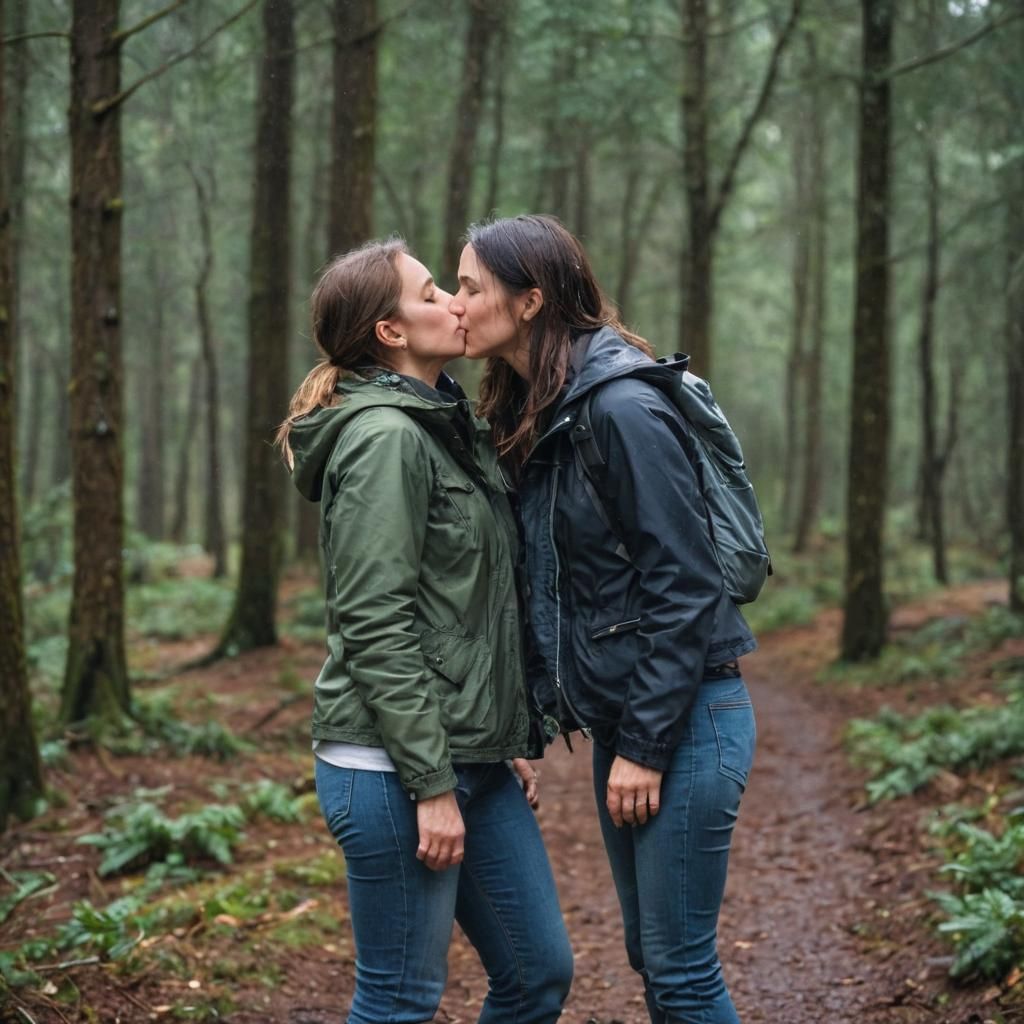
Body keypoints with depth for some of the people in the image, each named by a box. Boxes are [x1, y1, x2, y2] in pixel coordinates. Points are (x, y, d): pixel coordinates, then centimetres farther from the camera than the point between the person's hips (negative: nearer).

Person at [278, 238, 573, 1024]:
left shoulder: (448, 427, 15)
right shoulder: (386, 438, -14)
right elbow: (375, 627, -19)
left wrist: (509, 739, 17)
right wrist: (430, 784, -20)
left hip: (473, 758, 9)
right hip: (396, 763, -9)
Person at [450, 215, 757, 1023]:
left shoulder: (622, 408, -17)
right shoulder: (532, 415, 9)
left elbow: (683, 584, -19)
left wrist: (645, 746, -17)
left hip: (683, 716, -9)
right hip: (618, 717, 9)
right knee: (651, 956, 16)